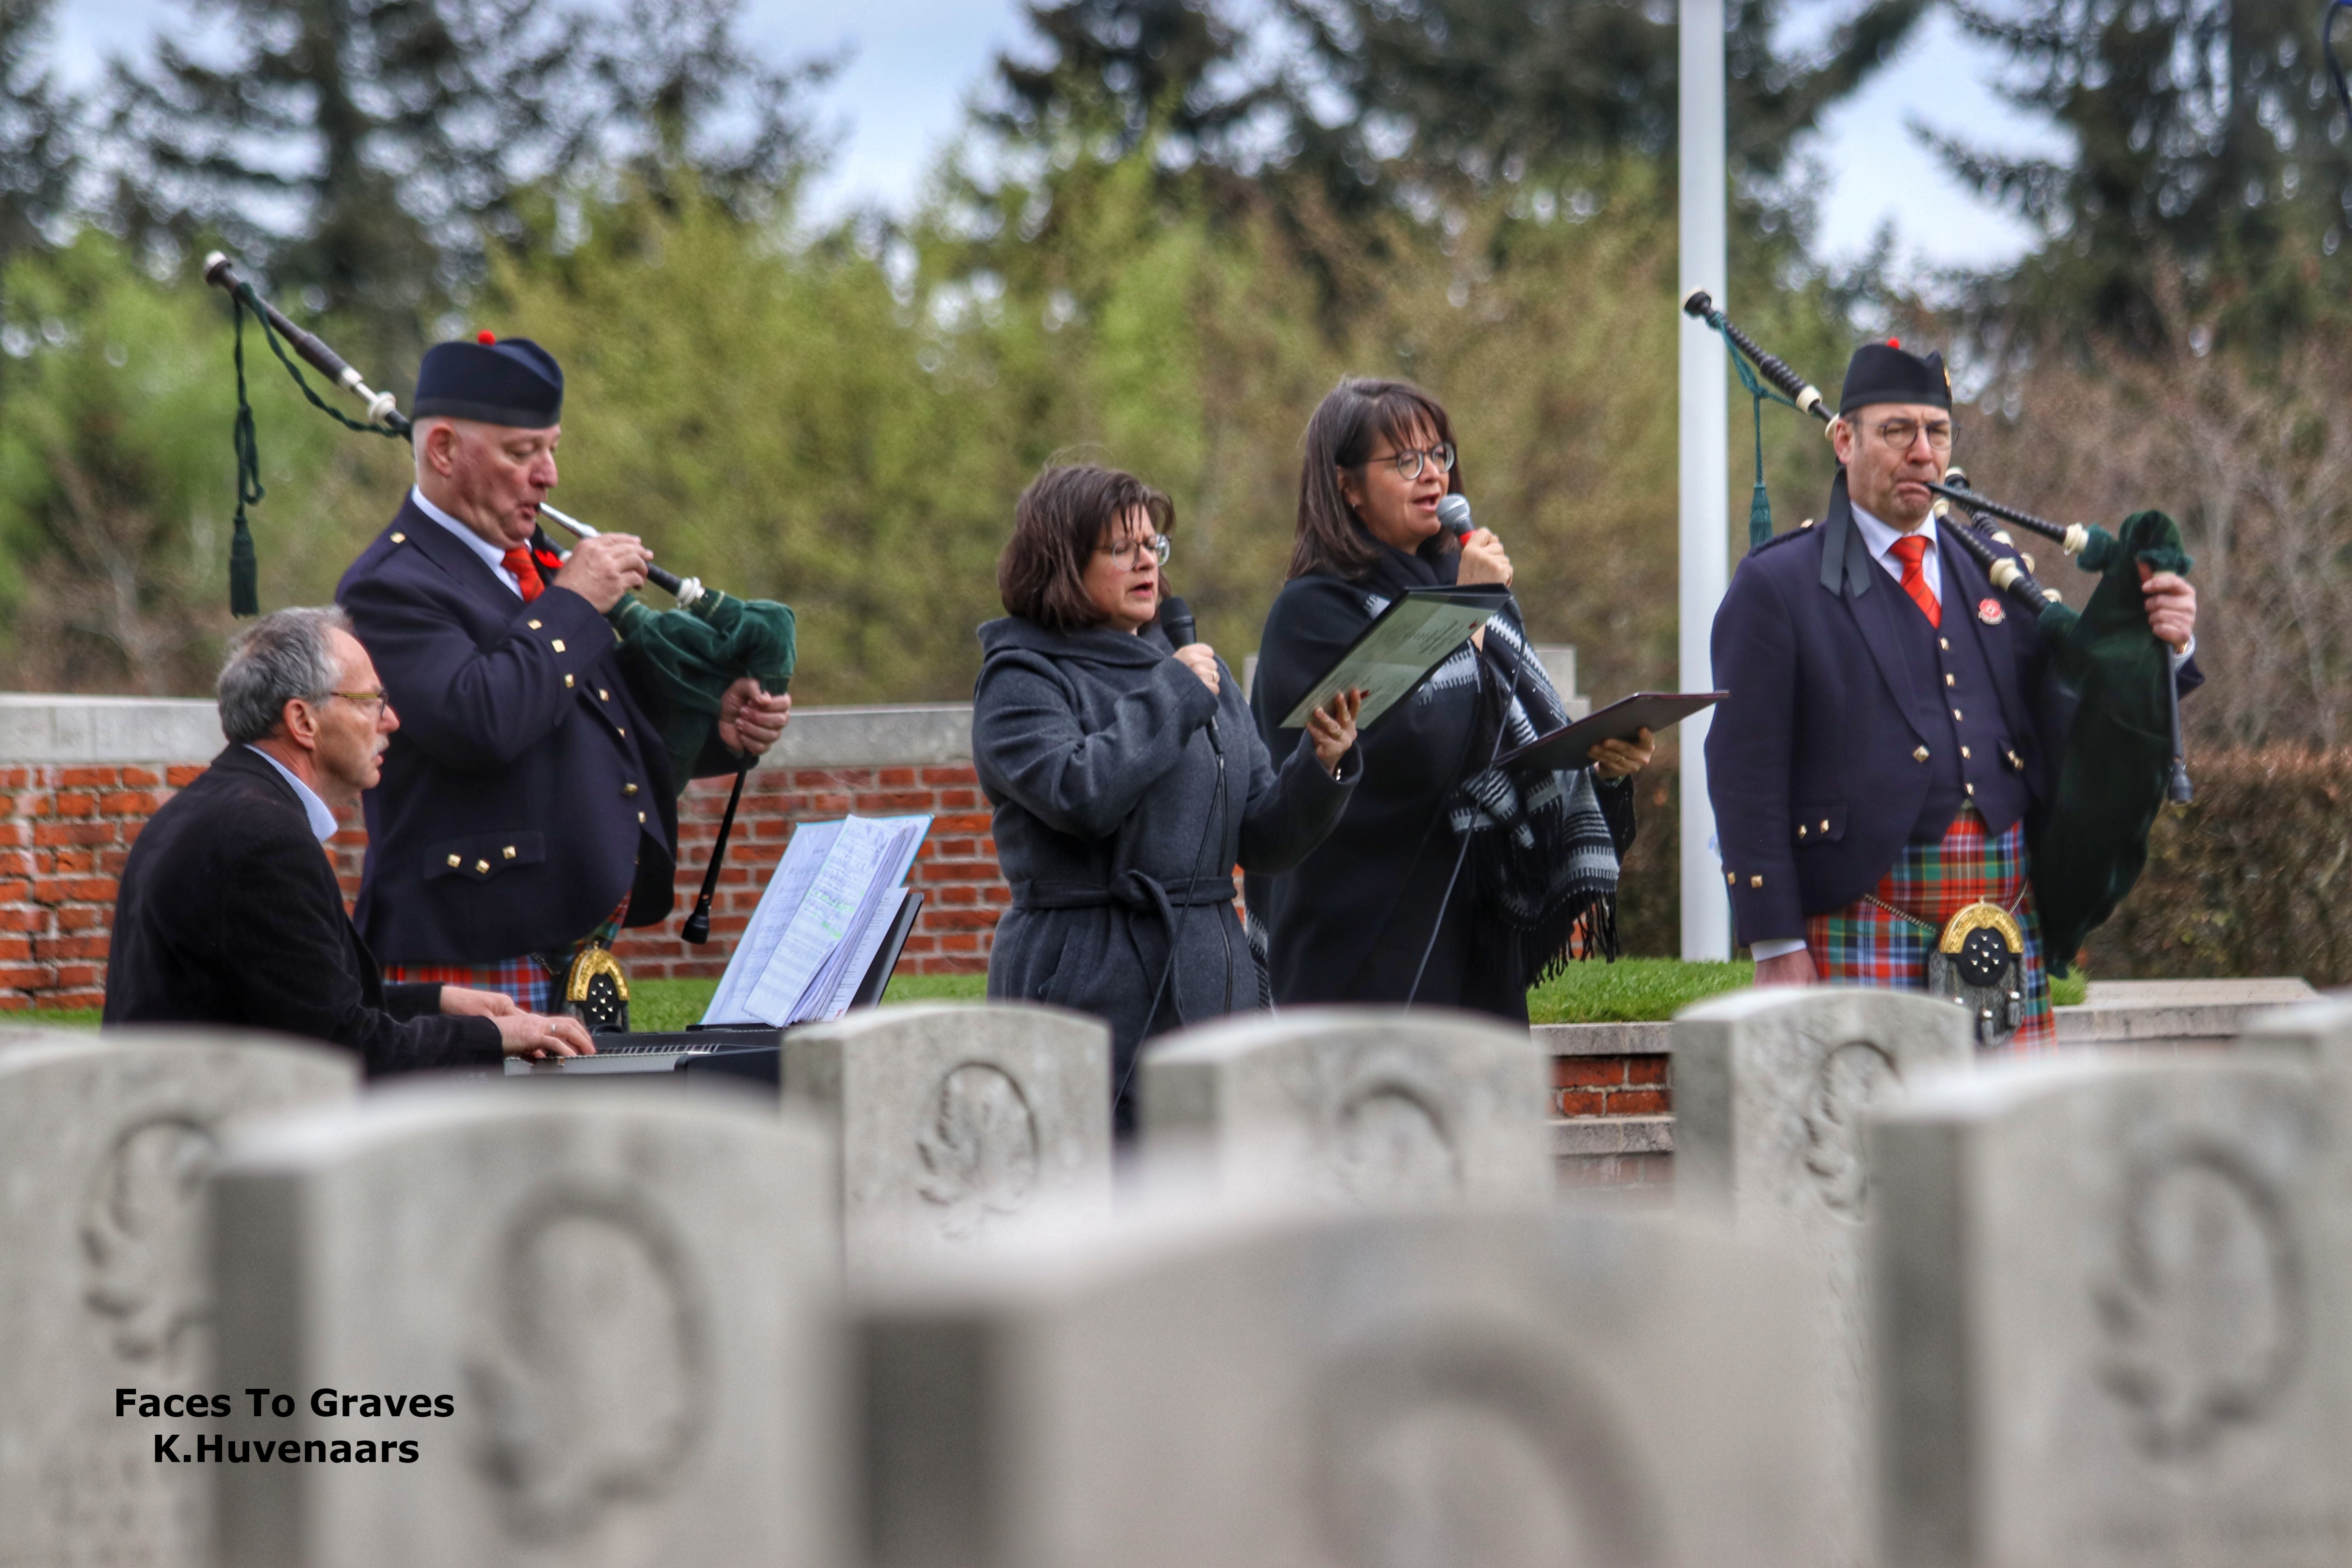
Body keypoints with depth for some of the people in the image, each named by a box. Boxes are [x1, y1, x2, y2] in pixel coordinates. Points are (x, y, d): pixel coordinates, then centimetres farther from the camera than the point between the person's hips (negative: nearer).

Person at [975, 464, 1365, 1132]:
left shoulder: (1199, 669, 18)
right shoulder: (1021, 680, 0)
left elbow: (1263, 840, 14)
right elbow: (1079, 794, -20)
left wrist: (1321, 766, -6)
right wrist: (1173, 699, -9)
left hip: (1210, 990, 6)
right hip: (1091, 995, -6)